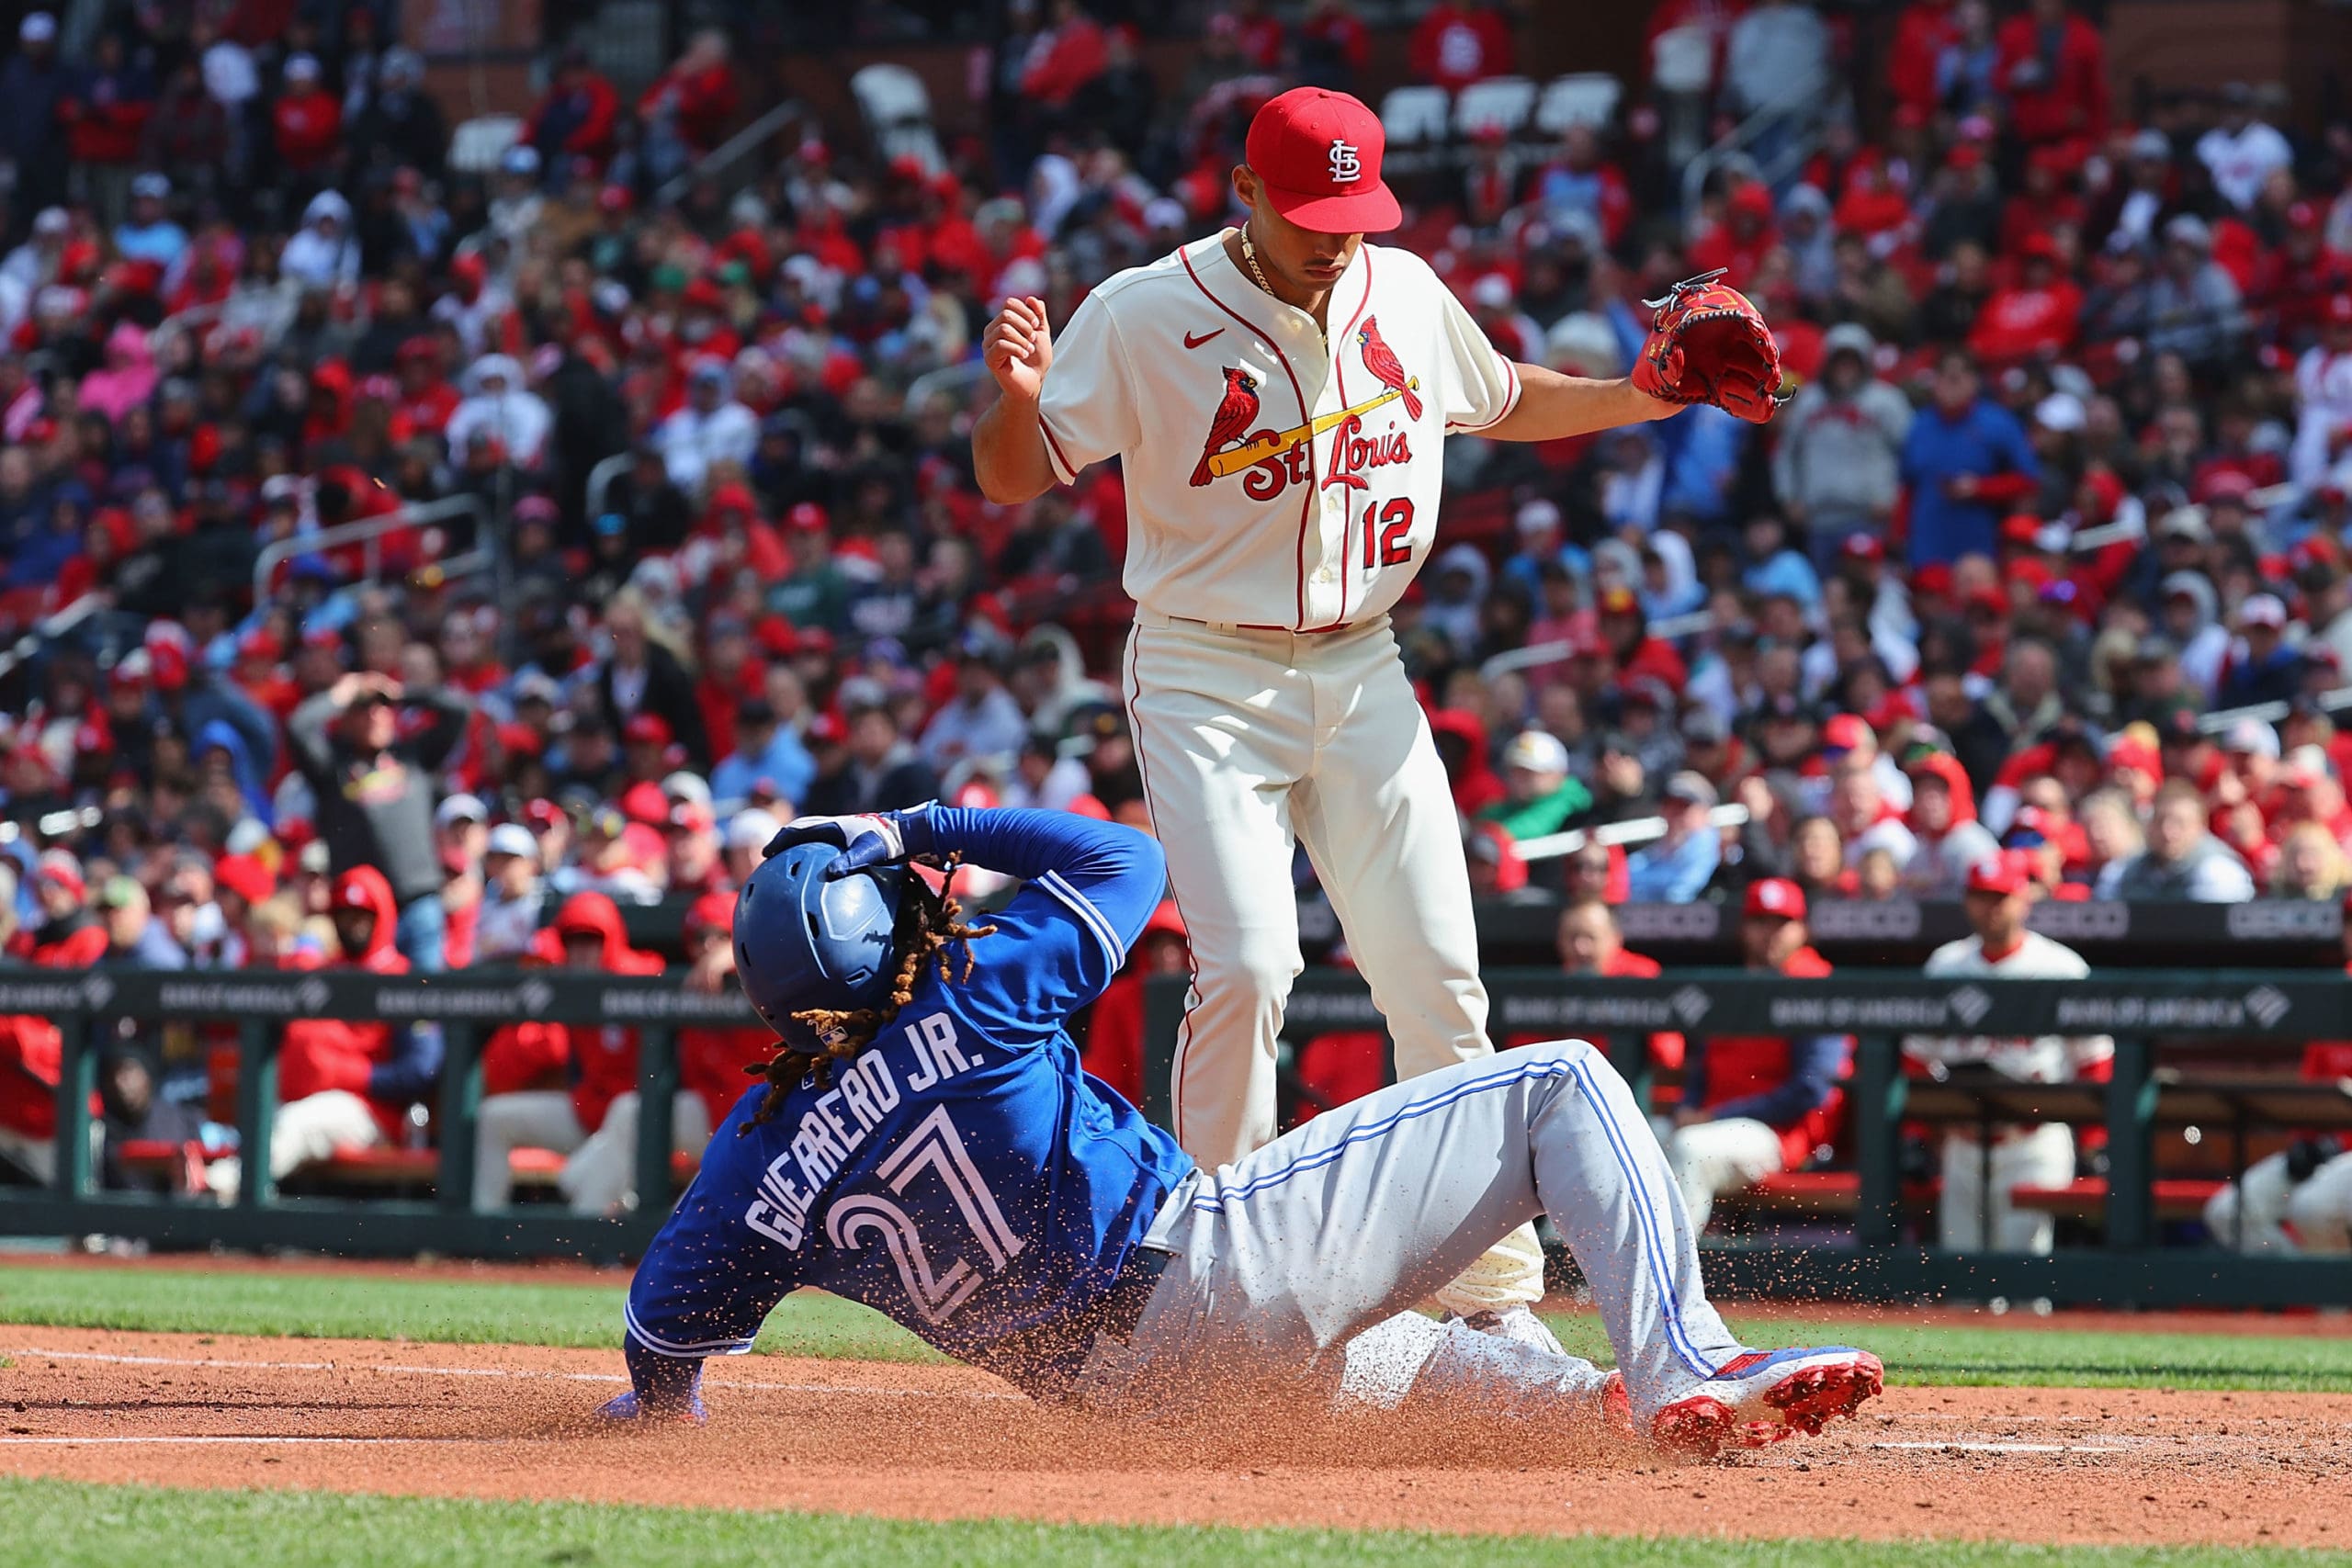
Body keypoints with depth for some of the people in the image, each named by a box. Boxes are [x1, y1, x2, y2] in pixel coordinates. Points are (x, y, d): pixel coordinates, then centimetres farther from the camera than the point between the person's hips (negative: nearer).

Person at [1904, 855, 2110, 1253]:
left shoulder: (2061, 966, -2)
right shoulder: (1945, 964, 11)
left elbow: (2095, 1059, -1)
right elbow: (1918, 1056, 14)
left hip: (2034, 1142, -4)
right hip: (1963, 1141, 5)